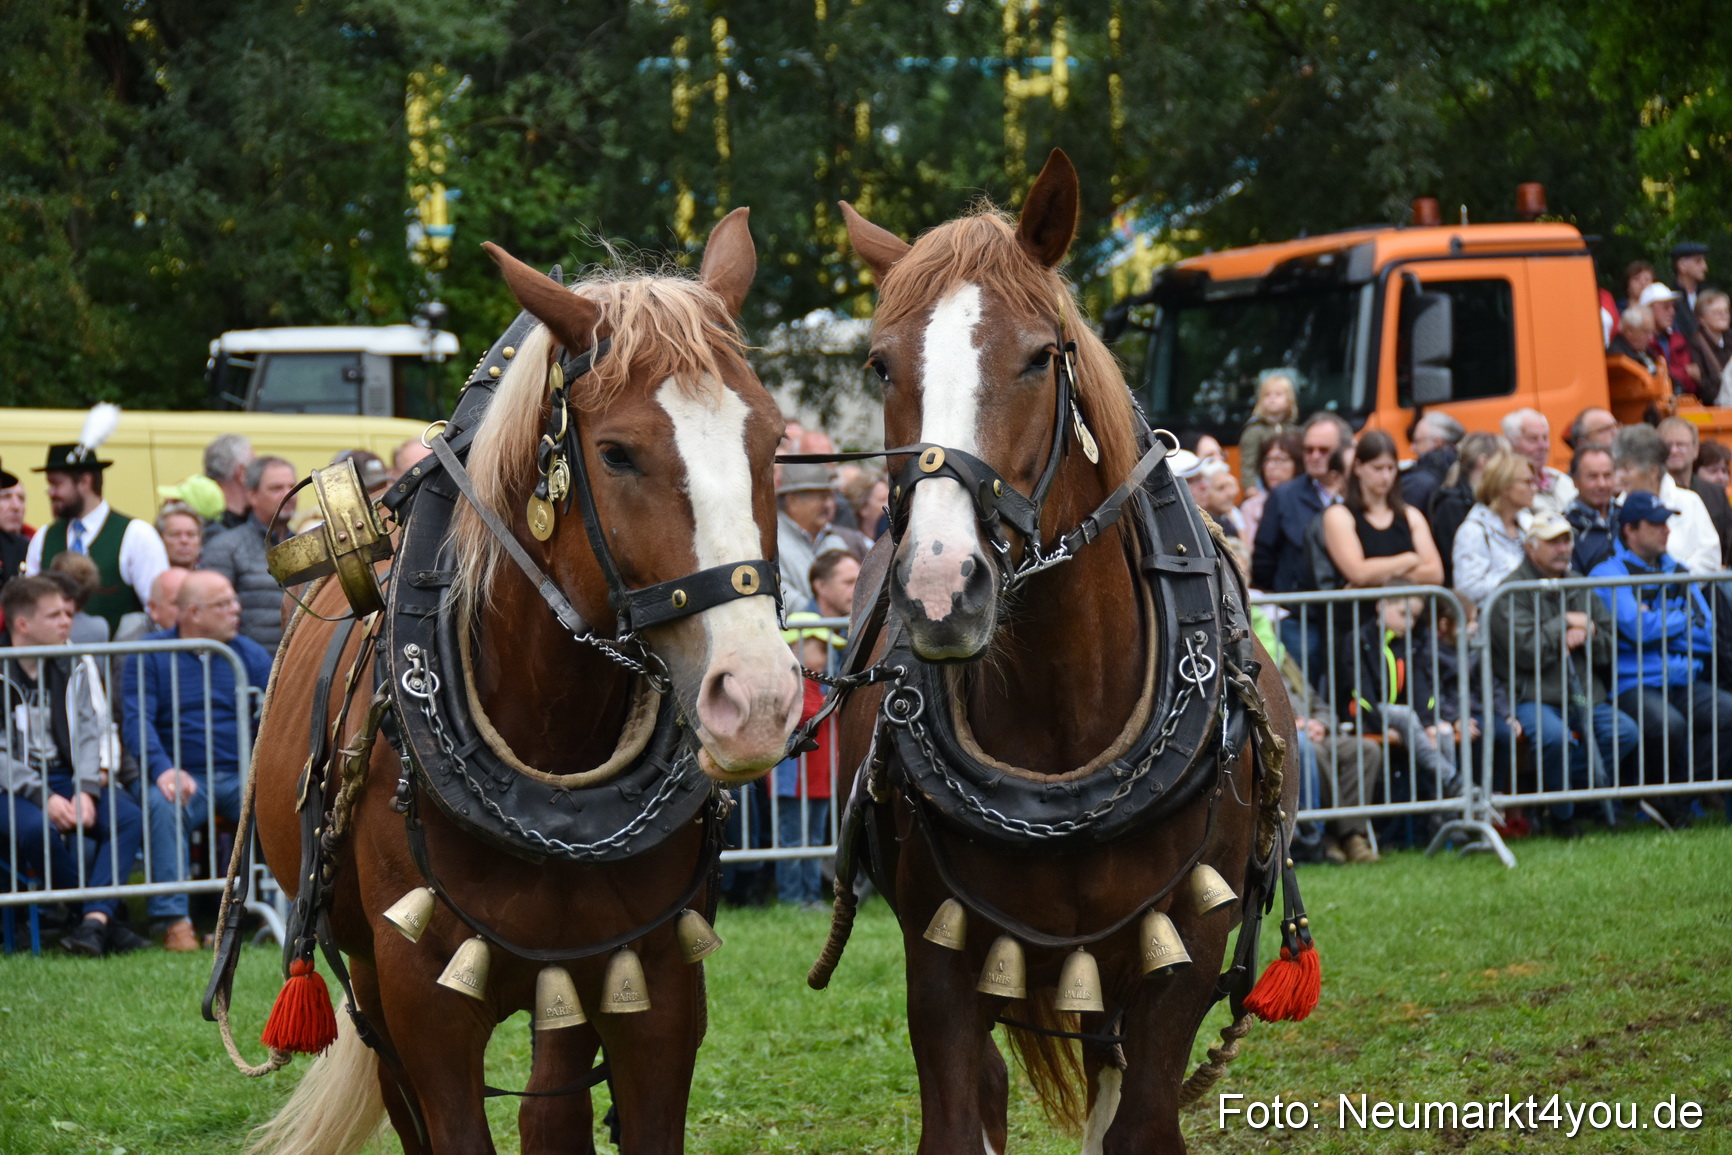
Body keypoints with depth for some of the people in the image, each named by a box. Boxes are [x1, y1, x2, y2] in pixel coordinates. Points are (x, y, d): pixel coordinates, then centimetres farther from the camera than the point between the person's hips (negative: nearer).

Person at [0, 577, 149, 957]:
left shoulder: (77, 666, 10)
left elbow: (93, 733, 4)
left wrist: (87, 792, -14)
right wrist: (44, 797, -20)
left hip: (66, 777, 4)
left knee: (128, 817, -24)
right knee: (37, 826, -36)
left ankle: (94, 921, -35)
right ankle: (107, 921, -23)